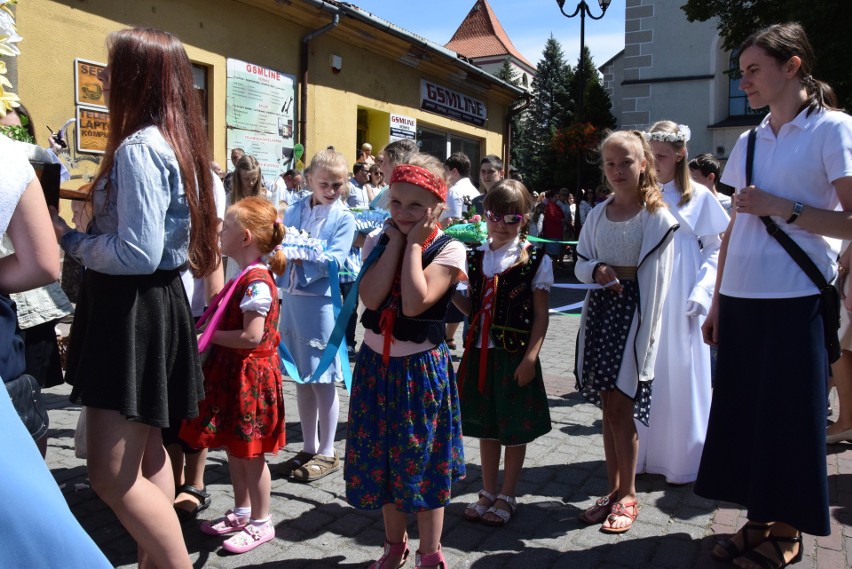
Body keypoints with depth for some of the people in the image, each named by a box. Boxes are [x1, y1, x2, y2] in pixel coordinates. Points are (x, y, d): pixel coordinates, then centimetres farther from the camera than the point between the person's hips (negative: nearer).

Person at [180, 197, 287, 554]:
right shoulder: (244, 277, 9)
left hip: (249, 375, -10)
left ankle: (261, 522, 19)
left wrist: (211, 336, -17)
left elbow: (251, 336, -27)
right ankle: (241, 511, 35)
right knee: (233, 447, 19)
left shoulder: (256, 281, -22)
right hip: (232, 372, 10)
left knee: (249, 451, 3)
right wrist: (212, 330, 4)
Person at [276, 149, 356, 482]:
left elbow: (335, 261, -13)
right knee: (302, 379, 13)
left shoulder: (343, 218, -3)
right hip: (292, 298, 5)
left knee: (323, 379, 3)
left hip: (321, 302, -5)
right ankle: (309, 448, 28)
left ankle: (327, 453, 18)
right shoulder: (295, 210, 9)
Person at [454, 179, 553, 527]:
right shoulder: (476, 258, 6)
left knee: (515, 429, 8)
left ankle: (507, 497, 24)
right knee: (486, 426, 15)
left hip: (516, 356, -4)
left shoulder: (535, 261, -7)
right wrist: (452, 294, -6)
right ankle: (488, 492, 31)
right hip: (481, 353, 5)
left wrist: (530, 358, -15)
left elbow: (540, 316, -8)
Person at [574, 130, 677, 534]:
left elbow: (658, 279, -9)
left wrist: (647, 331, -14)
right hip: (600, 307, 5)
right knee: (608, 407, 10)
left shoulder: (657, 216, -6)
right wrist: (596, 270, -9)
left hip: (633, 311, -5)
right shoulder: (597, 214, 10)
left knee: (620, 408, -4)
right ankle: (614, 491, 23)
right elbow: (581, 263, 14)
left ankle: (628, 495, 13)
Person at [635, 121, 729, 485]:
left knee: (681, 377, 3)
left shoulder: (698, 196, 1)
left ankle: (682, 461, 16)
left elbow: (716, 249, 1)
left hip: (679, 302, -2)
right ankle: (644, 453, 21)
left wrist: (700, 294, -10)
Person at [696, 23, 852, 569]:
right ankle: (759, 520, 27)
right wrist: (717, 302, 11)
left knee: (790, 415, 4)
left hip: (795, 300, -5)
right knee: (744, 410, 10)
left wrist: (779, 208, -17)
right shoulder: (749, 142, 13)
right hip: (742, 300, 6)